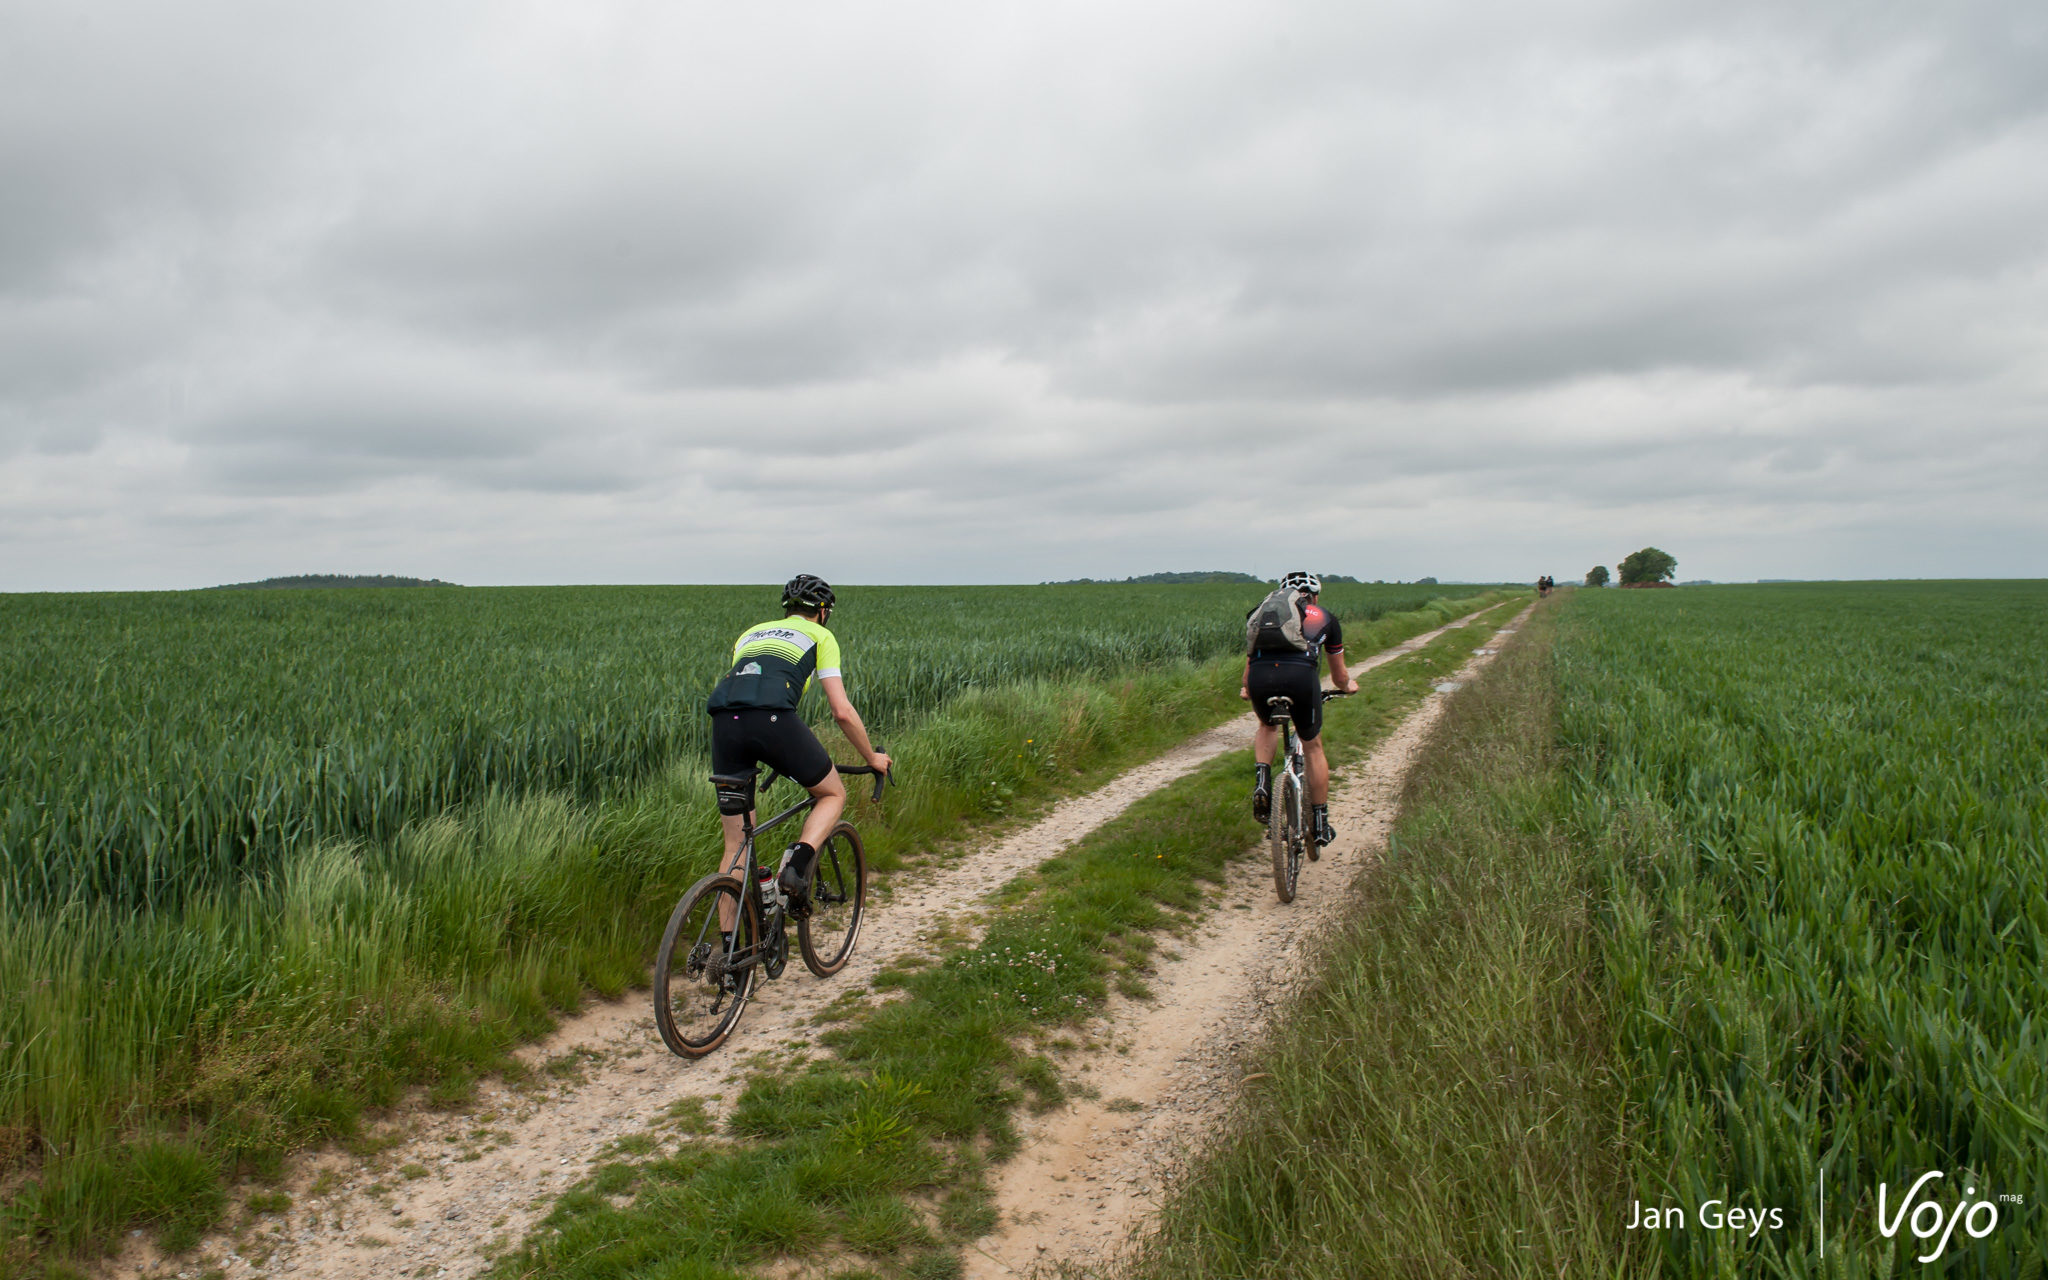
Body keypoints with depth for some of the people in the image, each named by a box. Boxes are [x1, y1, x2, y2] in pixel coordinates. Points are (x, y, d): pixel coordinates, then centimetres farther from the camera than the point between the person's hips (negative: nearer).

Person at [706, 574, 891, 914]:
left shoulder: (751, 633, 36)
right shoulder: (820, 636, 21)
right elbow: (842, 711, 14)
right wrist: (872, 757, 28)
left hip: (723, 721, 5)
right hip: (773, 719, -4)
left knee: (736, 843, 16)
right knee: (833, 794, 20)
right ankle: (798, 861, -6)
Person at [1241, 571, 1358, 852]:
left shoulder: (1263, 609, 31)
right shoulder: (1324, 617, 28)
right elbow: (1339, 676, 36)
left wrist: (1246, 688, 57)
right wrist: (1348, 686, 59)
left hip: (1260, 676, 2)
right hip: (1300, 674, -2)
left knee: (1267, 727, 34)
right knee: (1313, 747, 20)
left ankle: (1262, 780, 10)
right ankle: (1321, 824, 24)